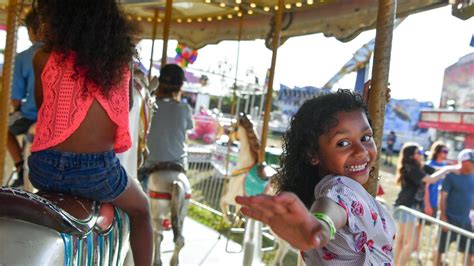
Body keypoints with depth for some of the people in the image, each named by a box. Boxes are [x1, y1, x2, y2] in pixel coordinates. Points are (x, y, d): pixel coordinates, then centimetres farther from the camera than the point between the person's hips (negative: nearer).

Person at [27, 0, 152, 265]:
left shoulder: (43, 58, -4)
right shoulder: (119, 58, -2)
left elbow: (41, 105, 11)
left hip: (44, 168, 2)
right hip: (97, 171, -1)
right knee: (141, 208, 29)